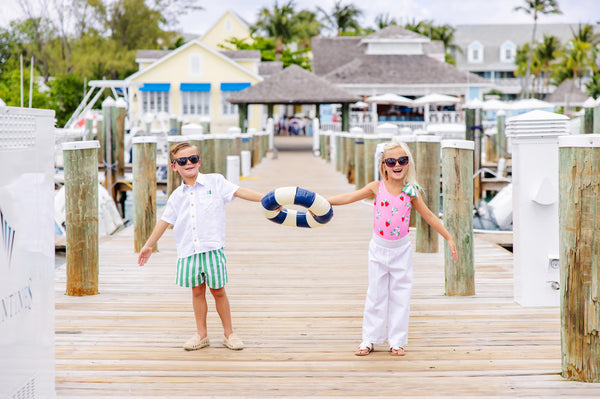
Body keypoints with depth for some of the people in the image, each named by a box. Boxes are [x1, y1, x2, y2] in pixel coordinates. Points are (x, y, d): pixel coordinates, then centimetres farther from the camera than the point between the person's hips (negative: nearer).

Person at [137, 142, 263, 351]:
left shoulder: (215, 181, 1)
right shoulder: (176, 196, 9)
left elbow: (240, 192, -4)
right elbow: (165, 220, 16)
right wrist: (148, 245, 20)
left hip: (212, 248, -3)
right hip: (188, 251, 3)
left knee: (218, 290, 4)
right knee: (197, 291, 9)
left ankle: (229, 334, 15)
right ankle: (201, 334, 19)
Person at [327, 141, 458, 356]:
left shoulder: (411, 191, -5)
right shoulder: (377, 187, -6)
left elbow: (429, 216, 3)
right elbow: (350, 197, -7)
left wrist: (448, 237, 5)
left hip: (401, 250, 0)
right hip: (379, 249, 0)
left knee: (400, 296, 5)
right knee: (375, 295, 6)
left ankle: (397, 341, 15)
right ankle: (369, 339, 16)